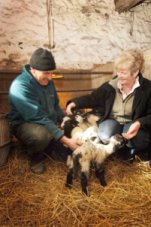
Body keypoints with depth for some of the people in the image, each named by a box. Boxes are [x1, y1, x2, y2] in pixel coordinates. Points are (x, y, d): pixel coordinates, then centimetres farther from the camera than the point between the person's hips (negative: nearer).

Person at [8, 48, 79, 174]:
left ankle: (45, 147, 19)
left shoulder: (47, 81, -2)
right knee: (41, 134, -41)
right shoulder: (20, 86, -27)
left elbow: (55, 106, 11)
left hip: (50, 122, 7)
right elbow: (39, 118, -33)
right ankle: (35, 157, -8)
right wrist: (65, 139, -36)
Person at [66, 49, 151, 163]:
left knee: (134, 138, -37)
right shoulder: (111, 85, -7)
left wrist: (139, 123, -33)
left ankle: (131, 147, 1)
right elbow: (92, 98, 3)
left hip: (133, 124, -1)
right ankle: (126, 149, -2)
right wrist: (74, 103, -15)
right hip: (112, 120, 2)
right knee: (105, 137, -33)